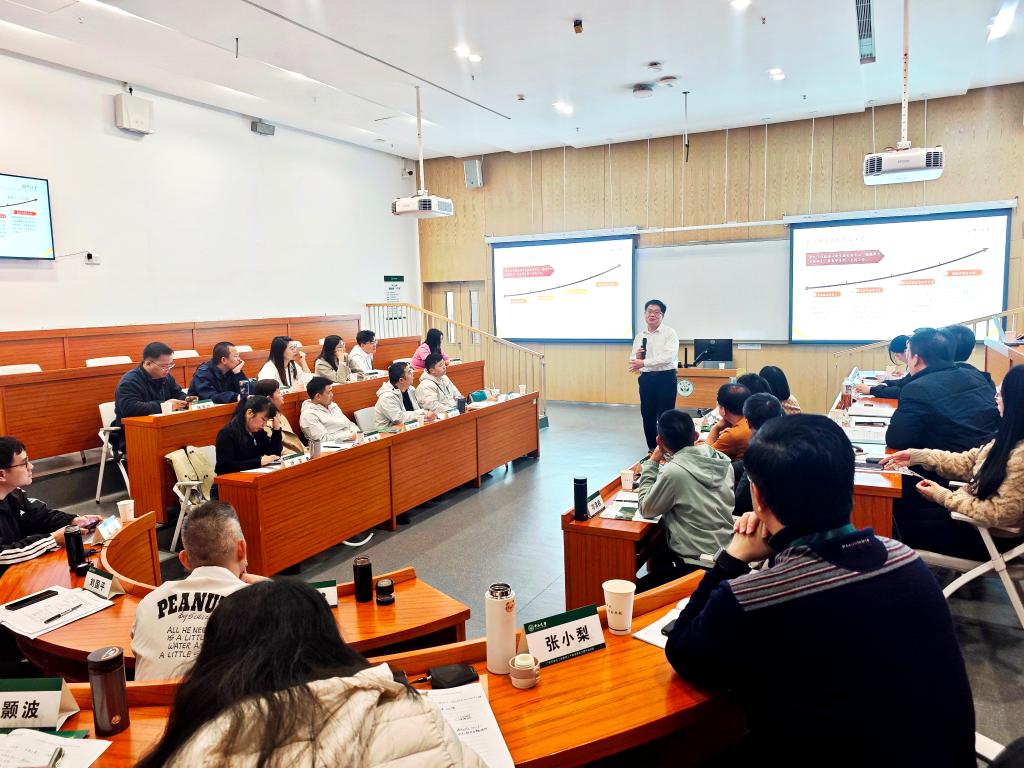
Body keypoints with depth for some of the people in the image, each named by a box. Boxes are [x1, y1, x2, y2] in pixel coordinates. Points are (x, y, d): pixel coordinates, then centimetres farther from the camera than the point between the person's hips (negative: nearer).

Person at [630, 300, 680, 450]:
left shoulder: (669, 333, -4)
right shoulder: (640, 336, 12)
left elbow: (668, 357, -18)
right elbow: (633, 361, 14)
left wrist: (644, 362, -20)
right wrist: (637, 356, -10)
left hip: (665, 378, -5)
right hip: (646, 378, 5)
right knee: (647, 416, 9)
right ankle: (653, 450, 21)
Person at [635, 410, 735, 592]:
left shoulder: (674, 471, -23)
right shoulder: (723, 460, -2)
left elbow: (646, 510, -7)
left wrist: (651, 463, -3)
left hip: (699, 564, -9)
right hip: (724, 554, 9)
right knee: (657, 560, 30)